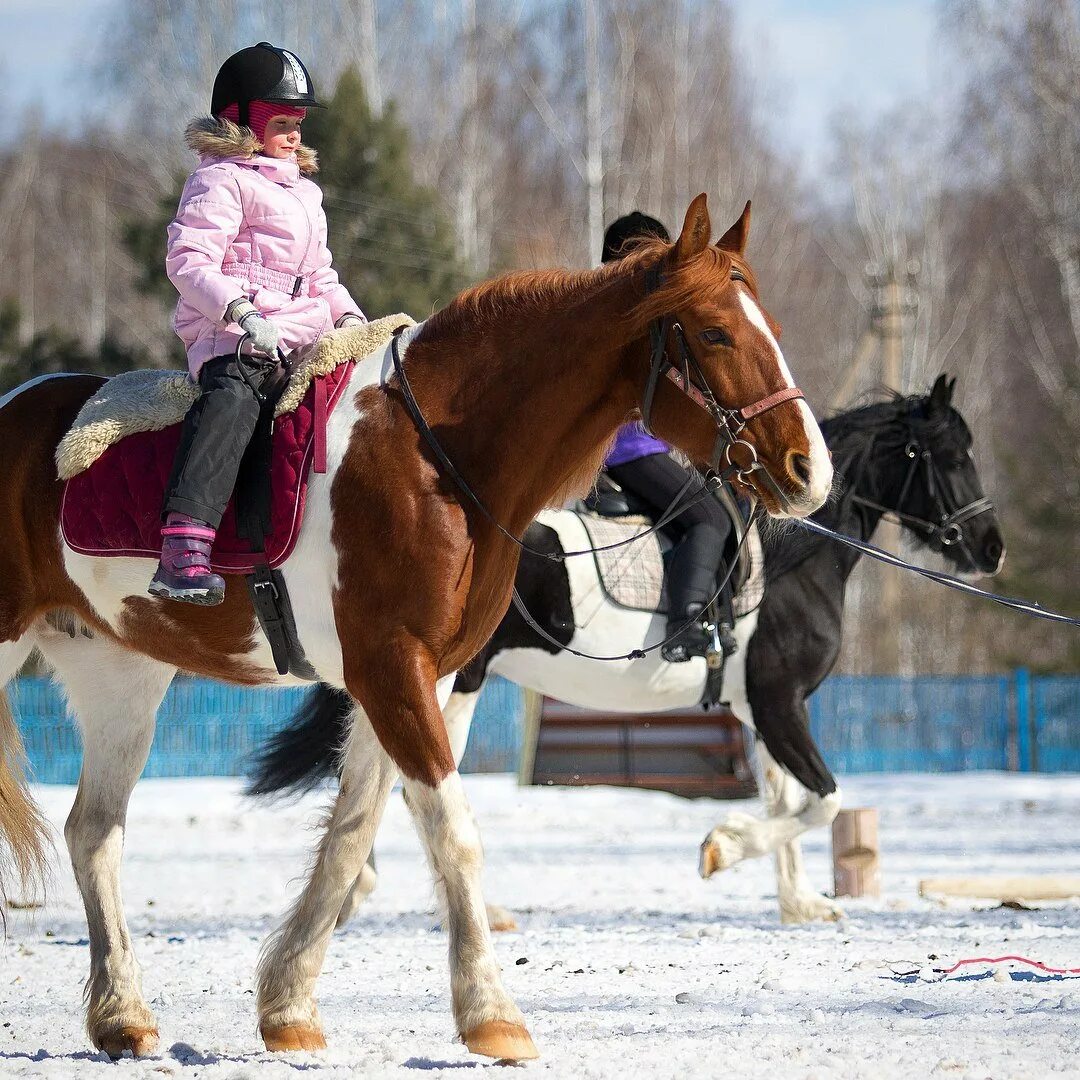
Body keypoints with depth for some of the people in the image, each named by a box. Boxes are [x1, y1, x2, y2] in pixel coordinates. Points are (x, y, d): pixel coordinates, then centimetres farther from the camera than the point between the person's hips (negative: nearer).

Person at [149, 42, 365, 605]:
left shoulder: (304, 192, 28)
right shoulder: (221, 180, 0)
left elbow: (320, 276, 33)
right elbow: (189, 260, -13)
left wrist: (348, 315, 12)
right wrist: (240, 312, -27)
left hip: (302, 335, 9)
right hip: (231, 334, -9)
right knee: (233, 395, -38)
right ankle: (183, 552, -56)